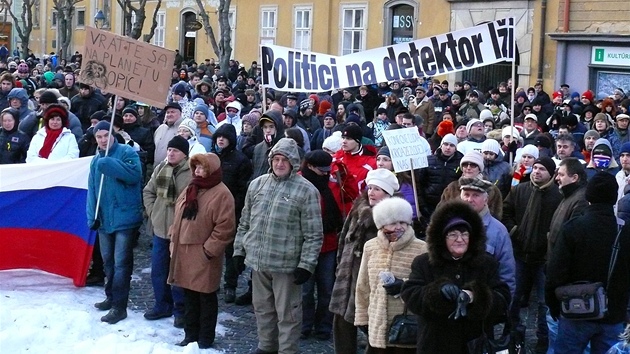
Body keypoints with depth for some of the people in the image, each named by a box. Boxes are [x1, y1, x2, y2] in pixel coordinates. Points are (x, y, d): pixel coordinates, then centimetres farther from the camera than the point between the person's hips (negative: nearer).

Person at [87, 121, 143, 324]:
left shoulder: (127, 152, -7)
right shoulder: (96, 160, 12)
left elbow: (134, 174, -25)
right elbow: (92, 190, 9)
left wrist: (107, 164, -25)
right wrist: (92, 216, -2)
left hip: (124, 217, -7)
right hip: (104, 218, 7)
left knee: (121, 263, -7)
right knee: (108, 261, 18)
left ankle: (119, 306, -3)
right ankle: (111, 297, 33)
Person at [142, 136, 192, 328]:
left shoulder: (193, 172, -14)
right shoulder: (160, 168, 7)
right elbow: (148, 192, 17)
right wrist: (152, 211, 6)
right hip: (159, 227, 6)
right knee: (158, 269, 14)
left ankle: (181, 309, 17)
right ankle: (162, 305, 30)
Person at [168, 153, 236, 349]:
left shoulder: (221, 194, -13)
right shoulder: (190, 189, 14)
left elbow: (225, 228, -17)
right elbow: (178, 217, 23)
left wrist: (209, 250, -17)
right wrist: (174, 240, 14)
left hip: (203, 255, -8)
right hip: (184, 251, 8)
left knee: (206, 297, 4)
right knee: (189, 296, 16)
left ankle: (205, 339, 13)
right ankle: (190, 335, 27)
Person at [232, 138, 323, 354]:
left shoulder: (306, 190, -9)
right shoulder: (257, 184, 7)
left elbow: (313, 234, -10)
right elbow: (245, 223, 16)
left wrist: (306, 265, -14)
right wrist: (239, 251, 13)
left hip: (287, 264, -5)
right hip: (258, 262, 6)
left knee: (287, 314, 5)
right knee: (262, 308, 20)